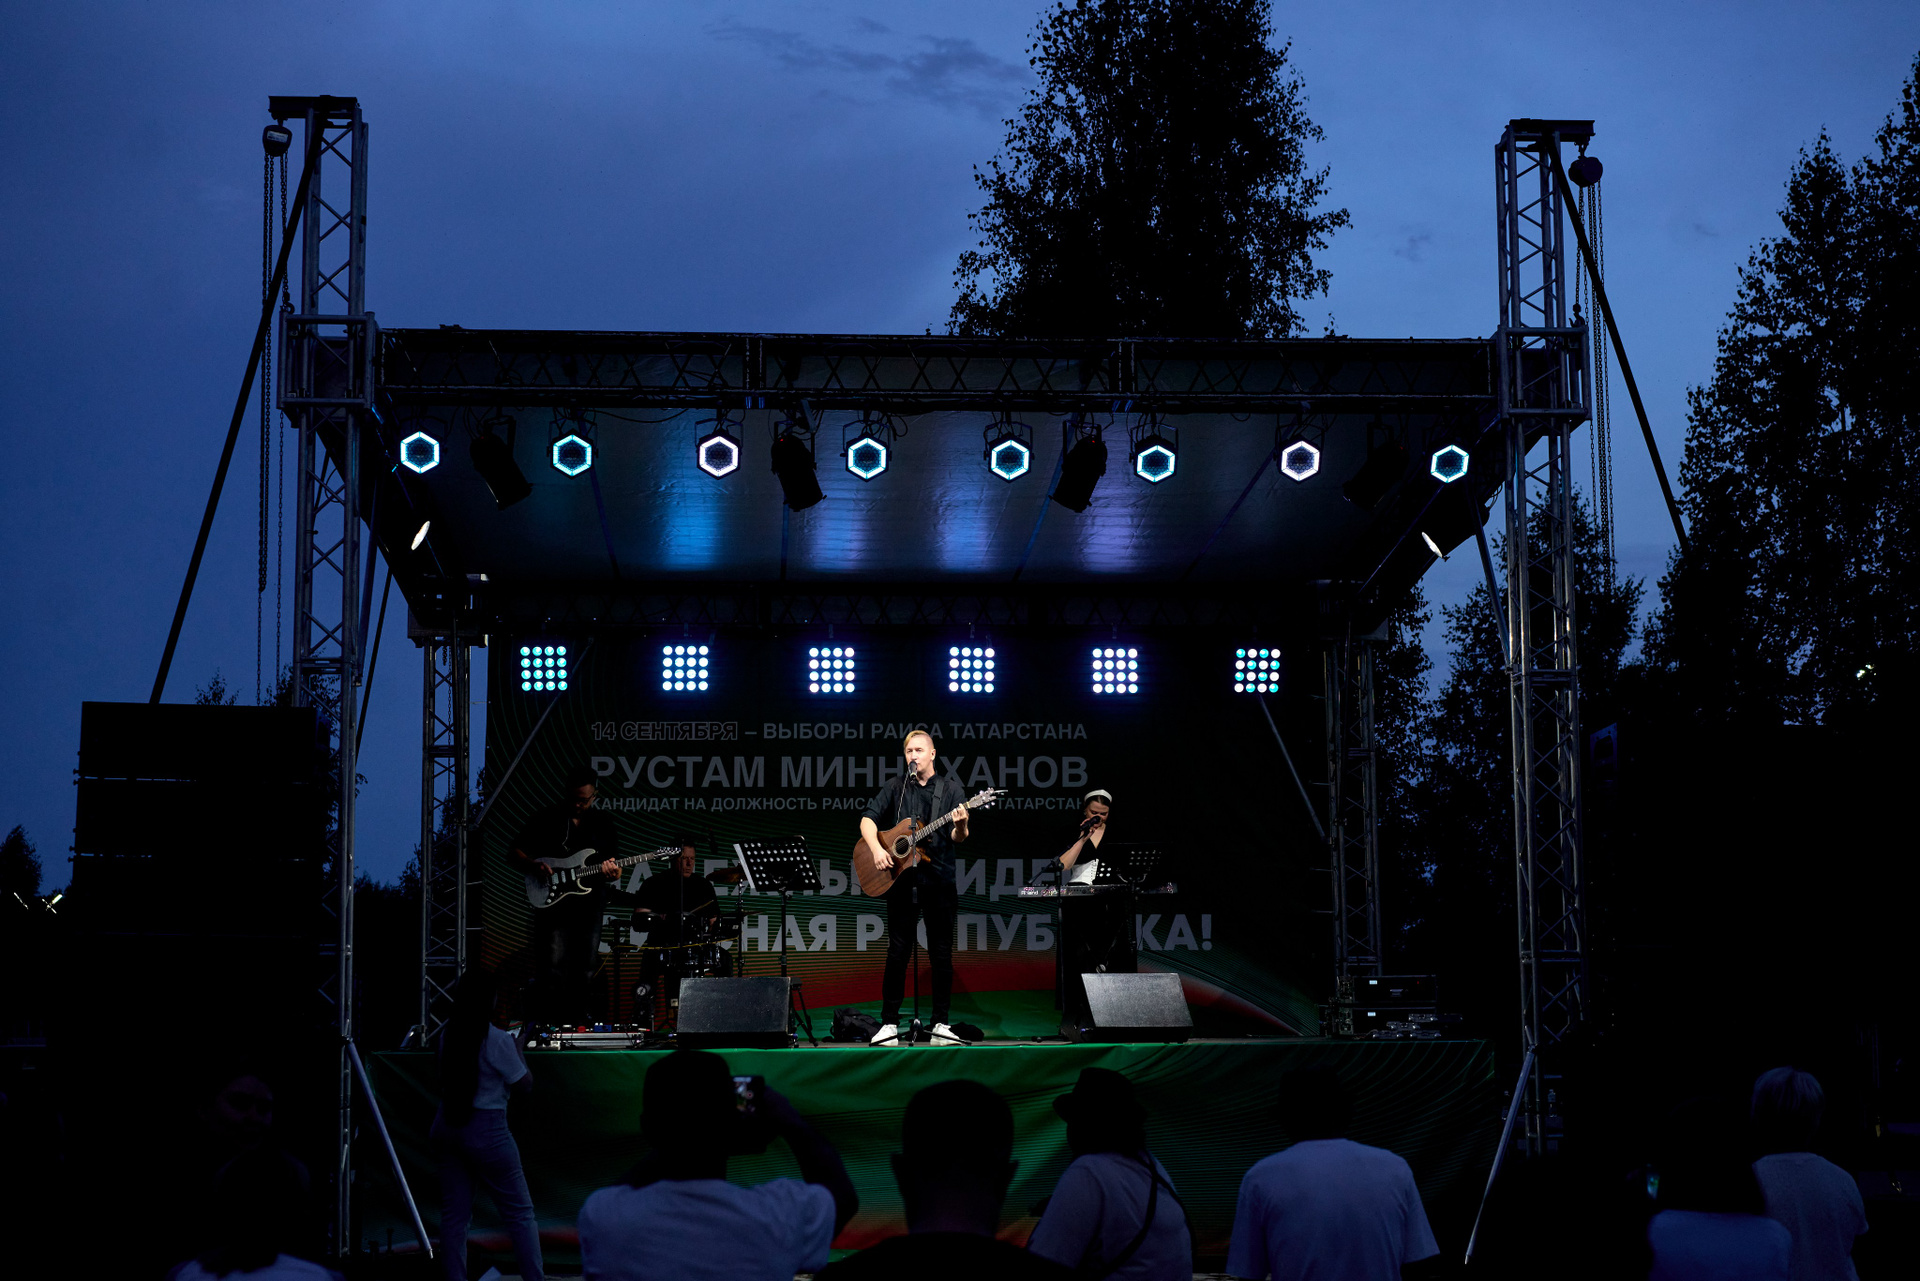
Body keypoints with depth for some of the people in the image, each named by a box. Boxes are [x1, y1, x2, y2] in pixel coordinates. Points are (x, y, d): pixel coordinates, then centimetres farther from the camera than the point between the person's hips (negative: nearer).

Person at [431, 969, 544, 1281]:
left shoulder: (448, 1036, 4)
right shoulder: (497, 1040, -13)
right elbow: (524, 1085, -5)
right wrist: (519, 1051, 8)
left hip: (448, 1127, 6)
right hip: (486, 1129, -6)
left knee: (454, 1214, 7)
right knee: (520, 1212, 3)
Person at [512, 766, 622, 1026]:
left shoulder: (602, 823, 10)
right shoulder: (546, 818, 2)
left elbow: (615, 864, 11)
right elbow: (516, 852, 4)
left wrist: (612, 871, -13)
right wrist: (533, 866, -16)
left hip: (589, 906, 3)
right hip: (552, 904, -3)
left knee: (583, 971, 6)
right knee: (553, 968, -10)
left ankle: (575, 1022, 15)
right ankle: (545, 1022, -5)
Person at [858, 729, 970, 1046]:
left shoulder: (950, 788, 5)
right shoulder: (896, 788, 9)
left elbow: (957, 839, -2)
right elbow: (868, 818, 4)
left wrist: (960, 826, -25)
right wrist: (876, 848, -13)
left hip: (939, 880, 0)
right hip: (901, 880, 1)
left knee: (941, 954, 2)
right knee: (897, 954, 0)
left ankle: (940, 1025, 7)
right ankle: (889, 1025, 4)